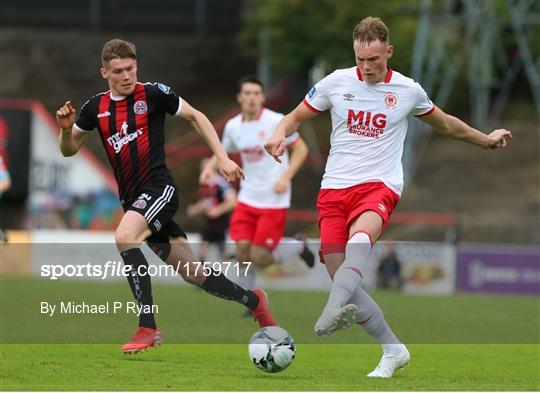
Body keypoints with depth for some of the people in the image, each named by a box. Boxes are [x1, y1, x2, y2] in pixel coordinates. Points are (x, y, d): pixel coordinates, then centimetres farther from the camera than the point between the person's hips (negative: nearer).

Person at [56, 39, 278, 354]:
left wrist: (223, 159, 1)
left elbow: (195, 117, 7)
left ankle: (148, 328, -27)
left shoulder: (154, 94, -3)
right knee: (193, 274, 5)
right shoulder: (96, 107, 9)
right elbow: (69, 149, 17)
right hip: (132, 199, 5)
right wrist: (66, 128, -5)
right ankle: (253, 301, 27)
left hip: (159, 189, -5)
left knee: (125, 237, -31)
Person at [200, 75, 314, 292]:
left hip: (274, 200, -5)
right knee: (242, 252, -5)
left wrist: (286, 176, -15)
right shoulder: (232, 126, 4)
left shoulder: (276, 121, -11)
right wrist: (210, 166, 1)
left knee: (260, 258, -8)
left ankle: (298, 246, 21)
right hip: (247, 199, 5)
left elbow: (301, 148, -3)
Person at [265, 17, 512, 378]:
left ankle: (331, 314, -60)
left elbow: (445, 123, 27)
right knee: (343, 282, -8)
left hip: (379, 186, -3)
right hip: (334, 188, 3)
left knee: (360, 236, -38)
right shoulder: (336, 82, 7)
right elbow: (296, 117, 17)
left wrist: (486, 140, 36)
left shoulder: (408, 91, 7)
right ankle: (393, 350, 9)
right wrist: (281, 134, -6)